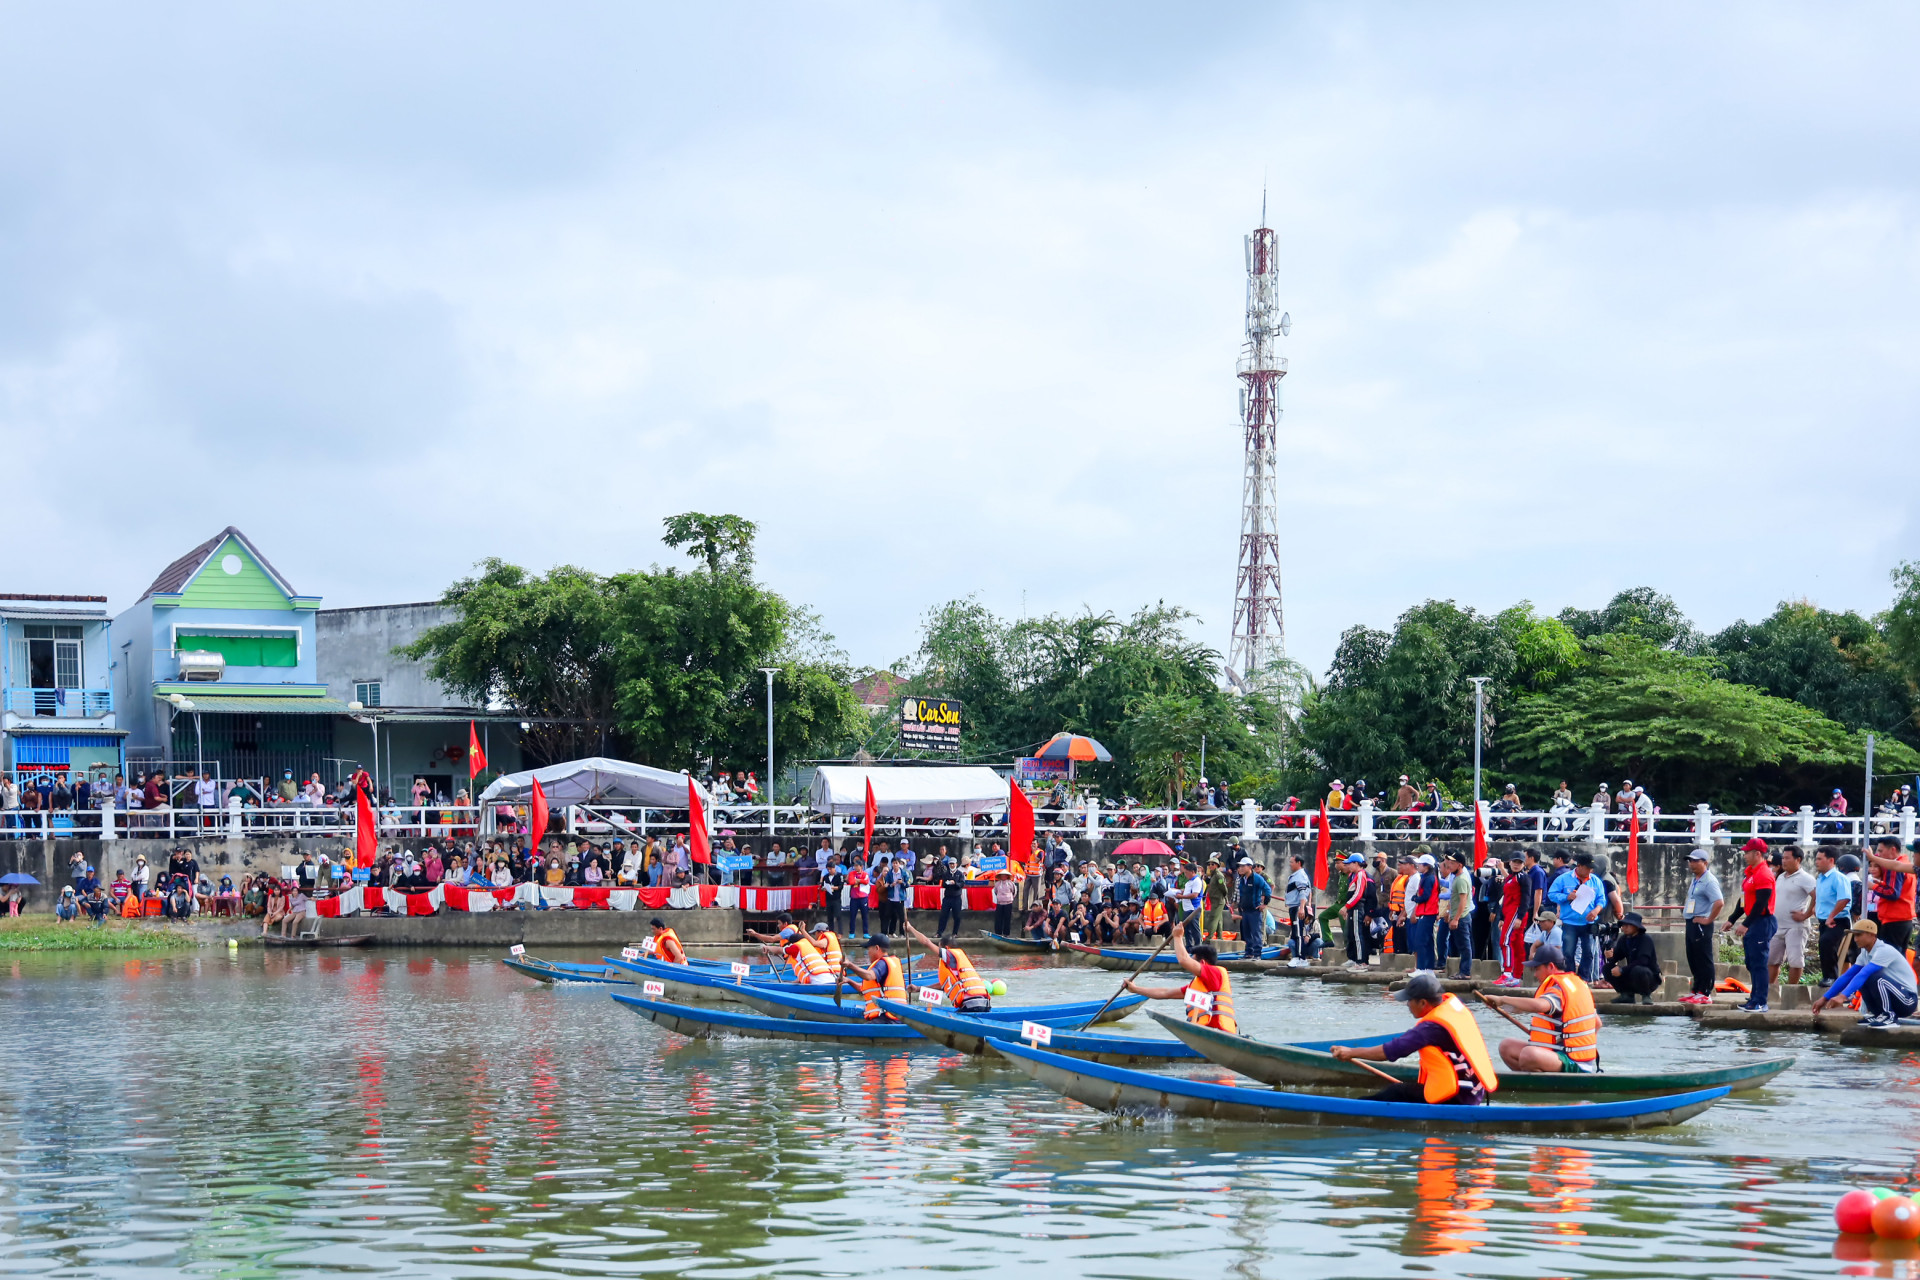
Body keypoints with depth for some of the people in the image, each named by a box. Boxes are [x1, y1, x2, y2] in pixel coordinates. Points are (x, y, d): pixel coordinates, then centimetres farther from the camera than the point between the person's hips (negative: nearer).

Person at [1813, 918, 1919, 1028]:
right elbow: (1847, 976, 6)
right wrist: (1825, 998, 0)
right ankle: (1878, 1014, 6)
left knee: (1876, 977, -29)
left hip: (1908, 1000, -8)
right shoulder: (1865, 954, 6)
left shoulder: (1884, 951, -21)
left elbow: (1864, 974, -32)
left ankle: (1889, 1016, -16)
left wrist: (1843, 996, -41)